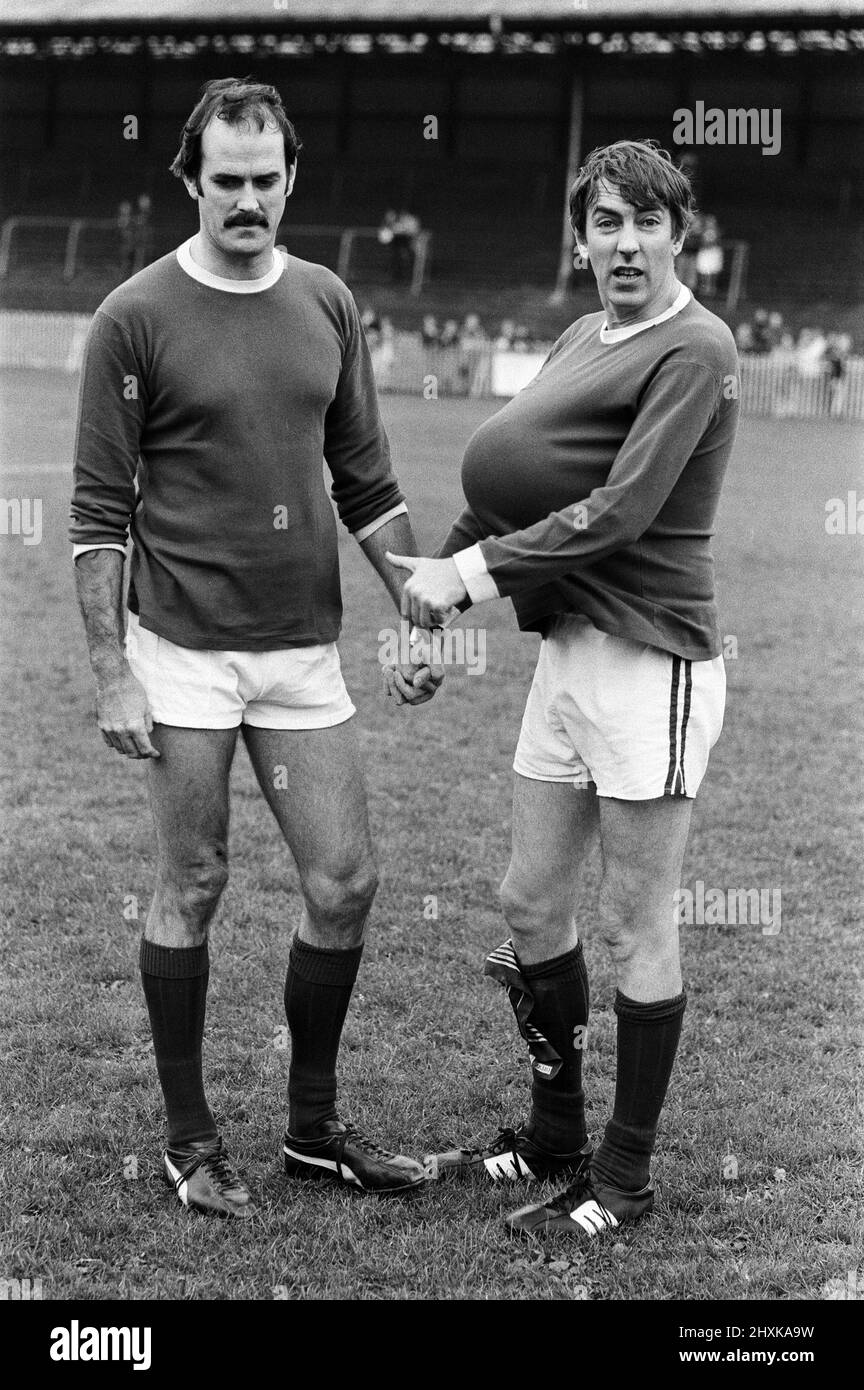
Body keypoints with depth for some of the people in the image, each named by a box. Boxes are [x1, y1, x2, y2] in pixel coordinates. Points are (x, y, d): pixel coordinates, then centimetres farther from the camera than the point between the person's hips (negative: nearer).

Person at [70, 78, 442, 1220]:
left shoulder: (327, 303, 8)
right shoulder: (135, 318, -6)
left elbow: (366, 480, 14)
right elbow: (100, 509, -6)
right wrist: (111, 674, -10)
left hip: (306, 650, 5)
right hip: (185, 650, -4)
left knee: (345, 882, 5)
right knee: (192, 887, 4)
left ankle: (315, 1125, 23)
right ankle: (189, 1138, 20)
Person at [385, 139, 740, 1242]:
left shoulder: (693, 350, -11)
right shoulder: (581, 340, 14)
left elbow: (620, 512, -20)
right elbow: (509, 481, 17)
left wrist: (471, 571, -16)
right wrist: (435, 585, 7)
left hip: (650, 659, -8)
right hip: (567, 648, 8)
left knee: (633, 930, 1)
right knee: (532, 905, 13)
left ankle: (624, 1181, 14)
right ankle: (555, 1137, 30)